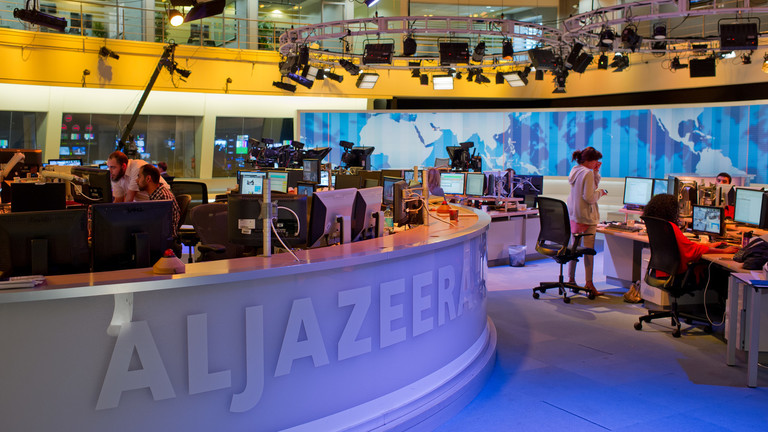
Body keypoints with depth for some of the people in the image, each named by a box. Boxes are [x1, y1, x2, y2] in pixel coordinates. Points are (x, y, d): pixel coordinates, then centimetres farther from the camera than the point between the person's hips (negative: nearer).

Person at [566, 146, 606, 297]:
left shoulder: (575, 170, 11)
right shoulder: (587, 173, -17)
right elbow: (589, 197, -20)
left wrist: (596, 172, 9)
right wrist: (600, 192, -3)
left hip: (573, 216, 9)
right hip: (586, 217, -9)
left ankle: (571, 278, 20)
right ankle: (588, 283, 4)